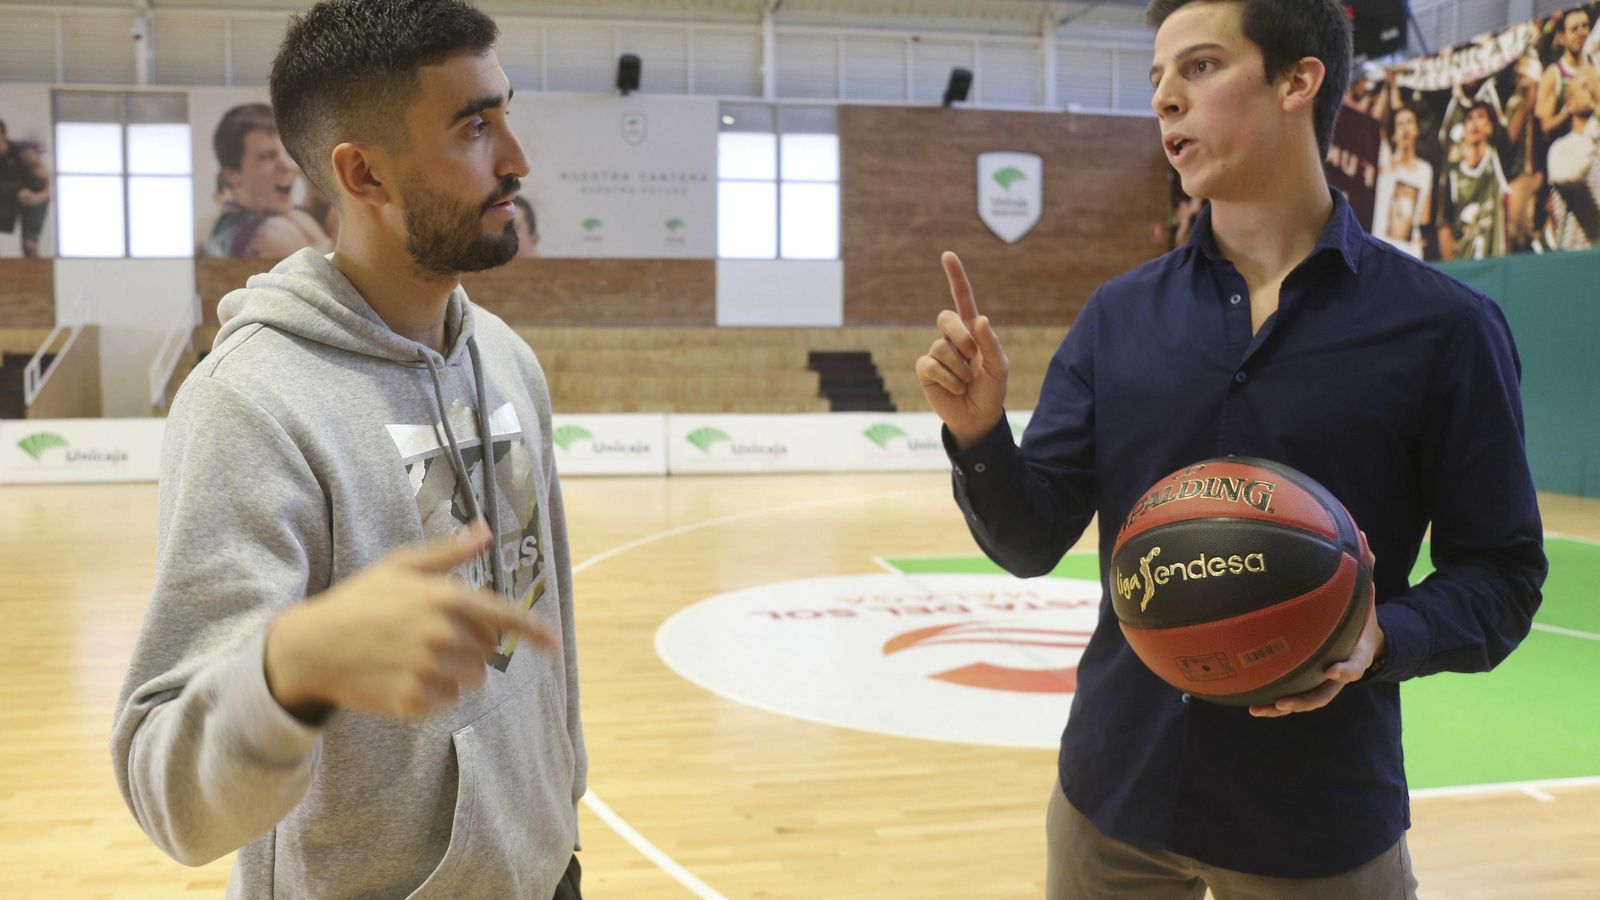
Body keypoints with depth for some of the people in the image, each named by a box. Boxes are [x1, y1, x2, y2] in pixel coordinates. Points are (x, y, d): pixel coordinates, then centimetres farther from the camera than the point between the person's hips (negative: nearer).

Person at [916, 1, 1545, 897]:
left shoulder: (1443, 324, -7)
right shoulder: (1118, 316, 2)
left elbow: (1501, 571, -4)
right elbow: (1033, 542, 0)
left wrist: (1383, 640, -22)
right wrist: (979, 431, -18)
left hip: (1323, 818, -3)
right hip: (1115, 792, 3)